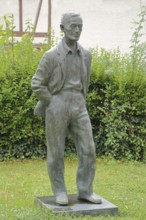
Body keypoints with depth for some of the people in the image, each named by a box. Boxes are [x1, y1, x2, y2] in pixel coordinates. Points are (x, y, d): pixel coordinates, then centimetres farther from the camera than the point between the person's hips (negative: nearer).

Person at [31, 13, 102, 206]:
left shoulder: (85, 55, 9)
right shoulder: (51, 55, -8)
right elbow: (37, 85, -6)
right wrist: (54, 105, -7)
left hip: (78, 107, 5)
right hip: (56, 106, -4)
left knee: (88, 150, -1)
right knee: (56, 152, 3)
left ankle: (85, 191, 11)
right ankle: (60, 192, 17)